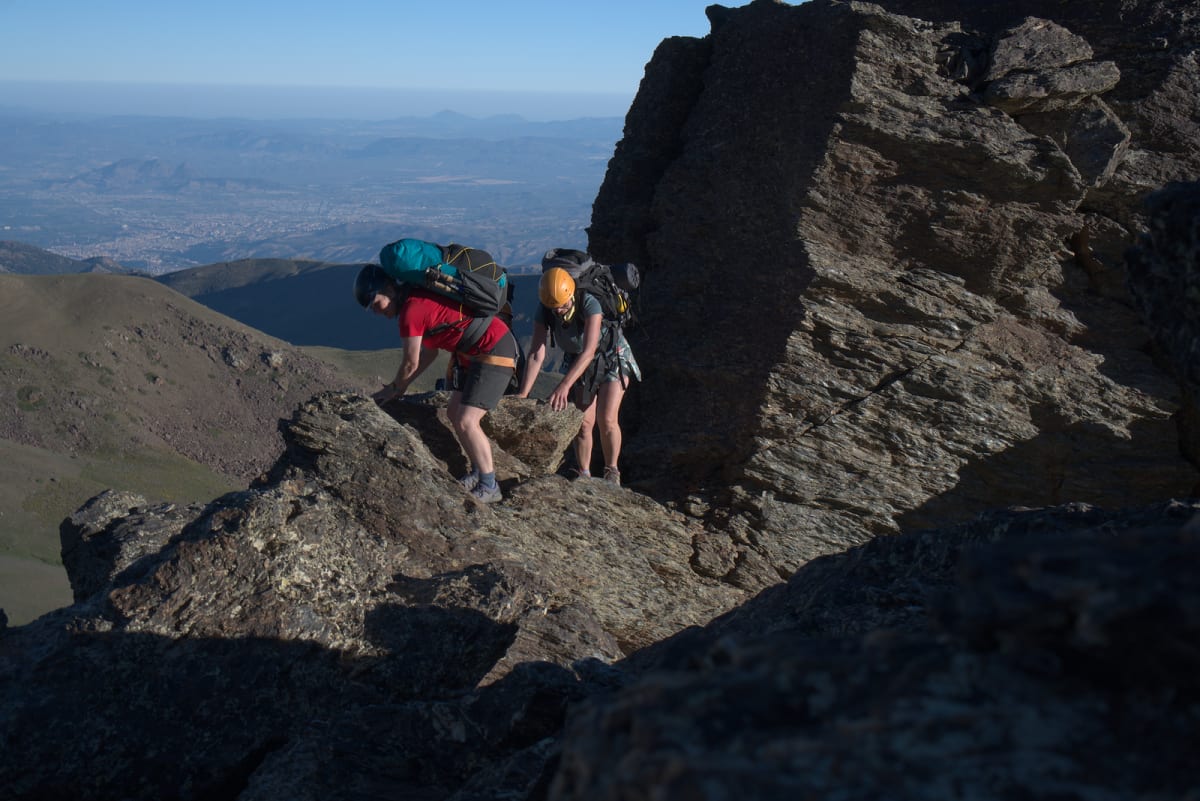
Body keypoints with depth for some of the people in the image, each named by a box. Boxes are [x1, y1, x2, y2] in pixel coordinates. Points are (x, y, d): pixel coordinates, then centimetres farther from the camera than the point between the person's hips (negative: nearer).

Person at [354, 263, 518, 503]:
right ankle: (479, 473, 23)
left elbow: (411, 363, -8)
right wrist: (400, 386, 20)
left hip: (495, 351, -10)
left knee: (466, 421, -13)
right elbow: (429, 353, 19)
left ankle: (489, 487, -1)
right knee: (454, 413, 12)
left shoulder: (411, 310, -19)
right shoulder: (417, 298, 11)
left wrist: (394, 389, 10)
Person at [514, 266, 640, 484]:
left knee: (607, 419, -17)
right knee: (584, 421, -3)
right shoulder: (544, 311, -22)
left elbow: (589, 351, -42)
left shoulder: (589, 303, -35)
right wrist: (522, 395, -30)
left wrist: (564, 386, -51)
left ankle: (612, 472, 0)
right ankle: (583, 476, 13)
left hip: (612, 357, -4)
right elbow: (536, 354, -23)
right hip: (577, 359, 4)